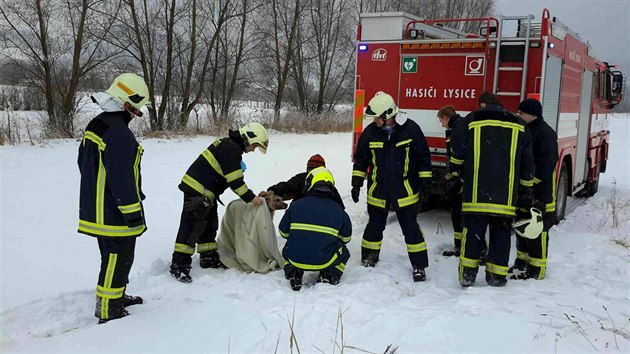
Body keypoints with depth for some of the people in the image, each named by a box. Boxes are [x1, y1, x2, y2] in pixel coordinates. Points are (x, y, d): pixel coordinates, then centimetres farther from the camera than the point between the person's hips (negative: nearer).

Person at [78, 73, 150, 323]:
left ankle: (116, 297, 38)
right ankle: (108, 311, 12)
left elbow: (84, 163, 19)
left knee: (112, 258, 23)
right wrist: (134, 214, -17)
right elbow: (122, 179, -25)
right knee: (118, 261, 2)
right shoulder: (119, 134, -24)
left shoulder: (95, 125, 9)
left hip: (96, 209, 10)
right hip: (116, 216, -10)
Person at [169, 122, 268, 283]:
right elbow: (235, 181, -19)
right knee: (192, 226, -7)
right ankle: (179, 265, -2)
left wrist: (251, 195, 16)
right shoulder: (231, 149, -17)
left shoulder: (228, 144, 15)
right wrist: (250, 198, -11)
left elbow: (233, 178, 20)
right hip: (197, 191, -11)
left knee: (209, 225, 18)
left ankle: (208, 258, 30)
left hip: (206, 192, 11)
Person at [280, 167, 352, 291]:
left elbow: (283, 232, 9)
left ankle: (293, 273, 12)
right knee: (343, 252, 30)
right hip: (324, 261, -1)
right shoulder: (338, 210, 1)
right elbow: (346, 238, 13)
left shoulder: (295, 205, 0)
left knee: (287, 250, 36)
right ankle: (328, 276, 8)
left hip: (295, 260, 1)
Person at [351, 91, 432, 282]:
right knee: (375, 226, 13)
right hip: (378, 191, 2)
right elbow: (360, 159, 7)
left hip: (404, 191, -2)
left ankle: (419, 265, 13)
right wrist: (356, 184, 5)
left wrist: (425, 183, -1)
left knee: (410, 228, 1)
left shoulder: (410, 129, -10)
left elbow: (423, 158, -1)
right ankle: (369, 258, 32)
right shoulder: (370, 132, -4)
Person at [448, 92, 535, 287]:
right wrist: (526, 195, 18)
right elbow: (527, 164, 13)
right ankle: (496, 277, 14)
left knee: (473, 232, 6)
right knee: (501, 234, 9)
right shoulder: (519, 126, 11)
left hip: (476, 192, -1)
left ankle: (467, 274, 9)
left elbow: (457, 153, 5)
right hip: (506, 196, 2)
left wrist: (454, 173, 24)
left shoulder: (471, 121, 3)